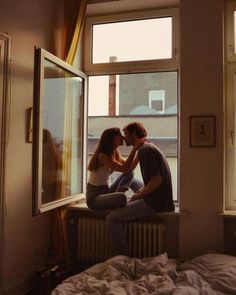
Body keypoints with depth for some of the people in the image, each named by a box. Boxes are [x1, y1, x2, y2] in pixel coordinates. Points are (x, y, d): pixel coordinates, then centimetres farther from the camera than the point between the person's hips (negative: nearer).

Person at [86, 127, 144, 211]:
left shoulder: (115, 153, 3)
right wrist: (134, 149, -33)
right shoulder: (102, 156, -23)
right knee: (121, 197, -35)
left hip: (105, 191, 9)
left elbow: (129, 167, -2)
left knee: (129, 174, -1)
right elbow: (125, 169, -32)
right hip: (94, 197, -9)